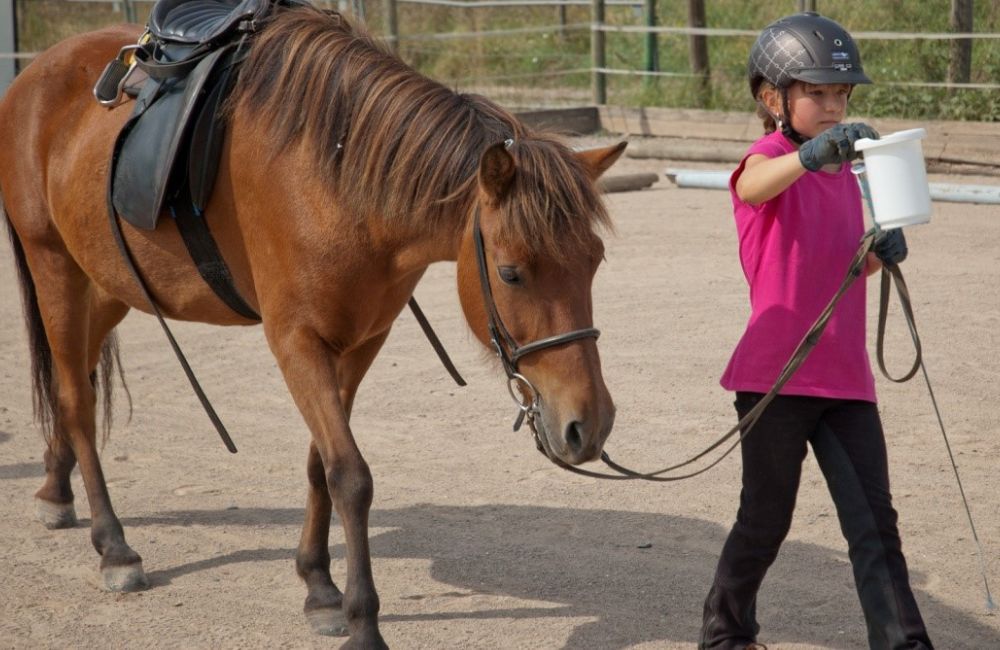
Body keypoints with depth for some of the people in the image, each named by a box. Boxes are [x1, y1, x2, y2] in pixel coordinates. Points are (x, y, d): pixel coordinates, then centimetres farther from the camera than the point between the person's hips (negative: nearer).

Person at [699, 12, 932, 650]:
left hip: (846, 378, 6)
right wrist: (812, 152, -57)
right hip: (776, 375, -6)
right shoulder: (771, 159, -9)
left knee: (875, 521, 0)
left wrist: (882, 251, 0)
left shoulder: (844, 171, 12)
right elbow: (753, 186, -37)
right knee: (766, 520, 7)